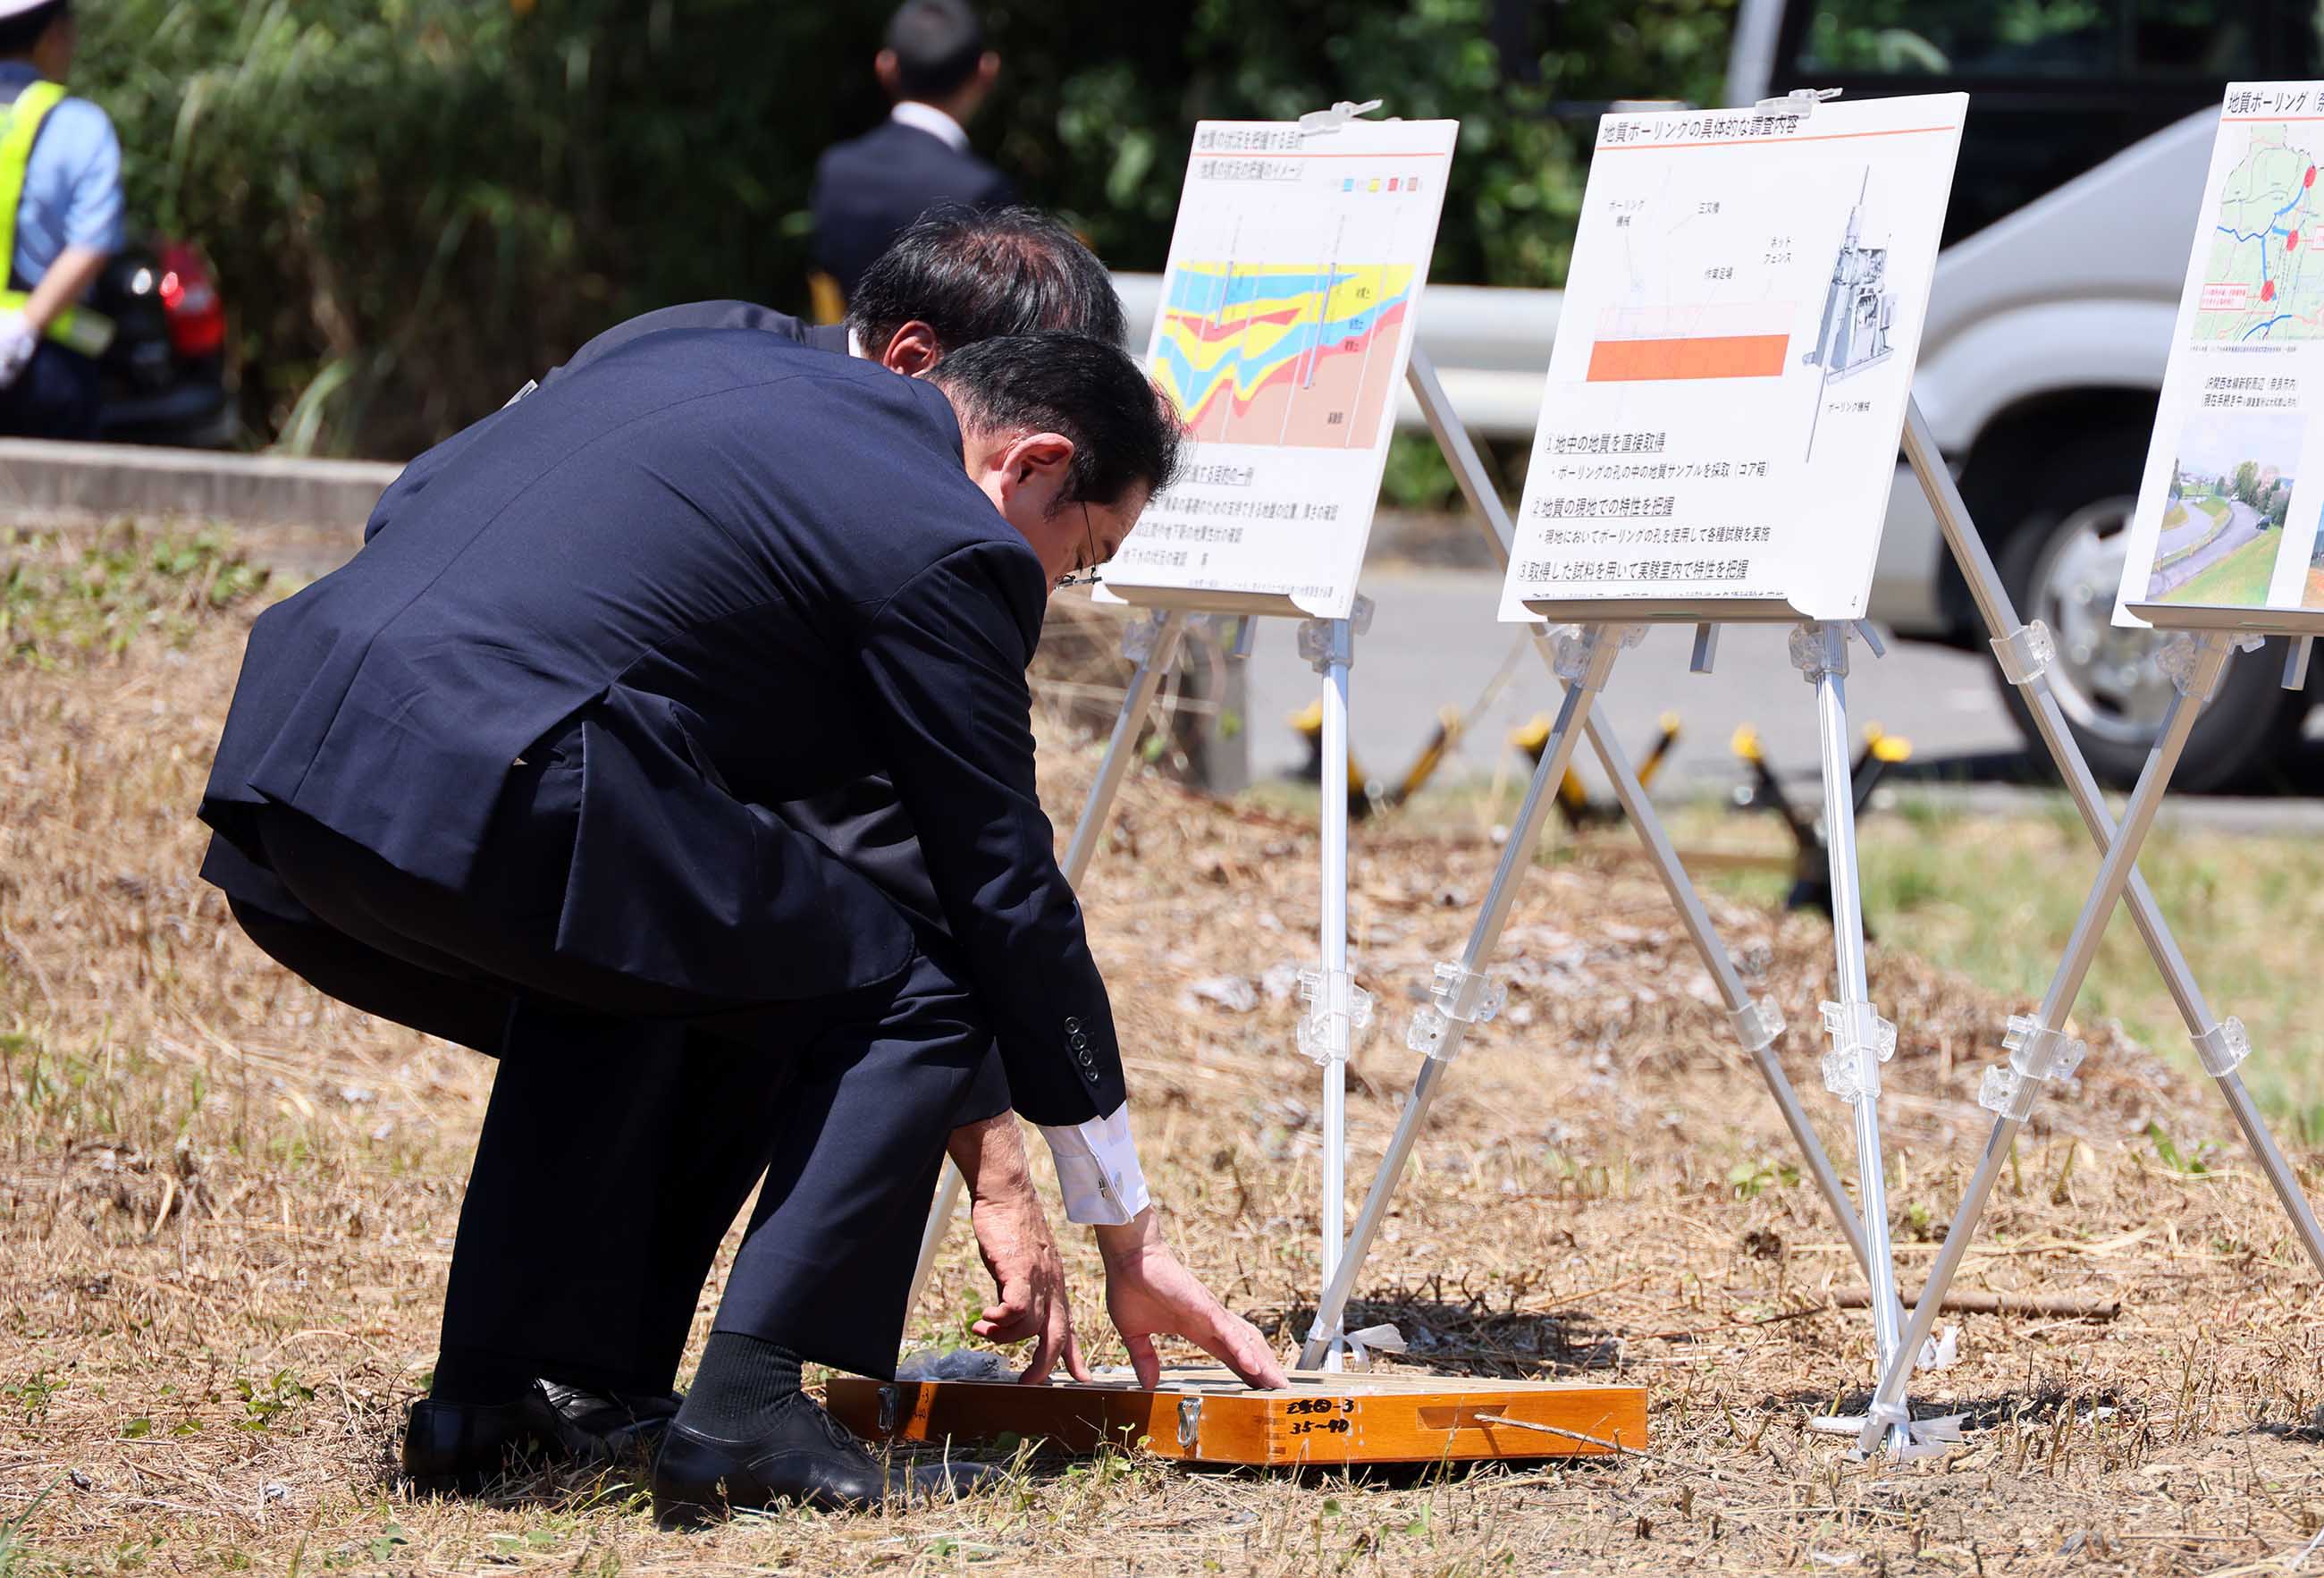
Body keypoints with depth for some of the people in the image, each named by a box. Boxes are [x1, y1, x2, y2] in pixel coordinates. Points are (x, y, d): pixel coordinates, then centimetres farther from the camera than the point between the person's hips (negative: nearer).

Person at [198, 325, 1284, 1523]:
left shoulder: (726, 360, 28)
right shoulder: (949, 553, 4)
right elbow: (1008, 898, 8)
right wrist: (1127, 1241, 18)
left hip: (286, 749, 8)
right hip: (486, 787, -8)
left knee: (627, 984, 33)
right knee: (921, 998, 5)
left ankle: (493, 1386, 25)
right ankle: (744, 1408, -3)